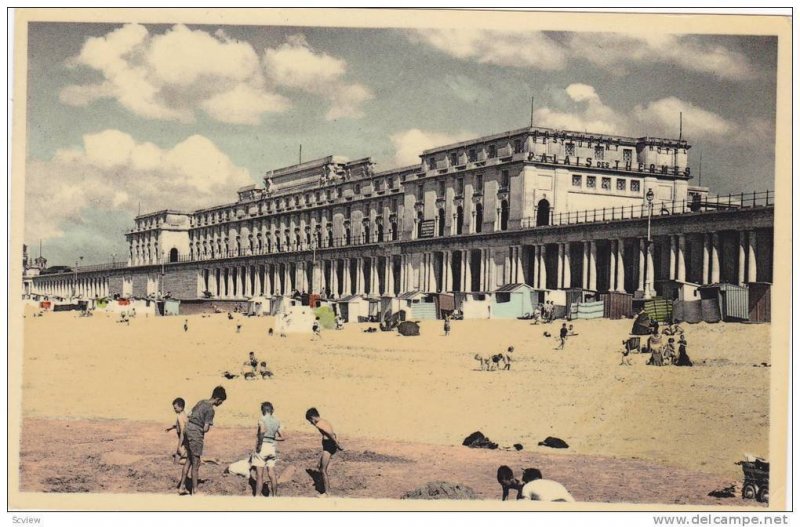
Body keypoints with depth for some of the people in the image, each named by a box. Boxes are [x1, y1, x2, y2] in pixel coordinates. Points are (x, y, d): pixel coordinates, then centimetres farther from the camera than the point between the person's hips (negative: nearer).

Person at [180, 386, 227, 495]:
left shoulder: (202, 402, 8)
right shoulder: (210, 410, -17)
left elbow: (190, 415, 17)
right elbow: (205, 429, -19)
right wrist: (208, 427, 2)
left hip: (188, 430, 8)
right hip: (196, 434, -8)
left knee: (189, 460, 19)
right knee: (196, 464, 3)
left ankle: (182, 487, 24)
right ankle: (195, 491, 12)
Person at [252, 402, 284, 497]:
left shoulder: (262, 419, -9)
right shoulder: (276, 421, 8)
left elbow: (262, 430, -31)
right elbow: (282, 437, 11)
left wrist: (259, 444, -22)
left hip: (263, 446, -5)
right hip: (273, 446, 5)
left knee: (259, 474, -1)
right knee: (271, 474, 12)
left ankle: (257, 496, -1)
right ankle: (274, 495, 17)